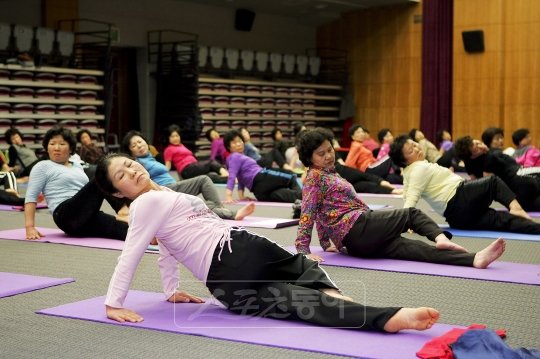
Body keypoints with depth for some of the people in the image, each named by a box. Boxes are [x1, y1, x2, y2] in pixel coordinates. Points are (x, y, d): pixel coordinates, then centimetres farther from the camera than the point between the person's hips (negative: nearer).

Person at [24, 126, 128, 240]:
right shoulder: (42, 166, 9)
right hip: (67, 216, -7)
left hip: (87, 216, 7)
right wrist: (30, 227, -14)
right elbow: (31, 197, 0)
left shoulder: (77, 166, 27)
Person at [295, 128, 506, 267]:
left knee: (412, 248, -11)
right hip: (357, 227, -7)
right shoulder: (314, 177, -3)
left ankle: (474, 259, -23)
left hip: (357, 244, 7)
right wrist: (303, 250, -15)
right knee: (412, 214, 0)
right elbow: (307, 213, -9)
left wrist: (326, 243, 31)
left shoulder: (328, 174, 24)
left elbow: (321, 213, 29)